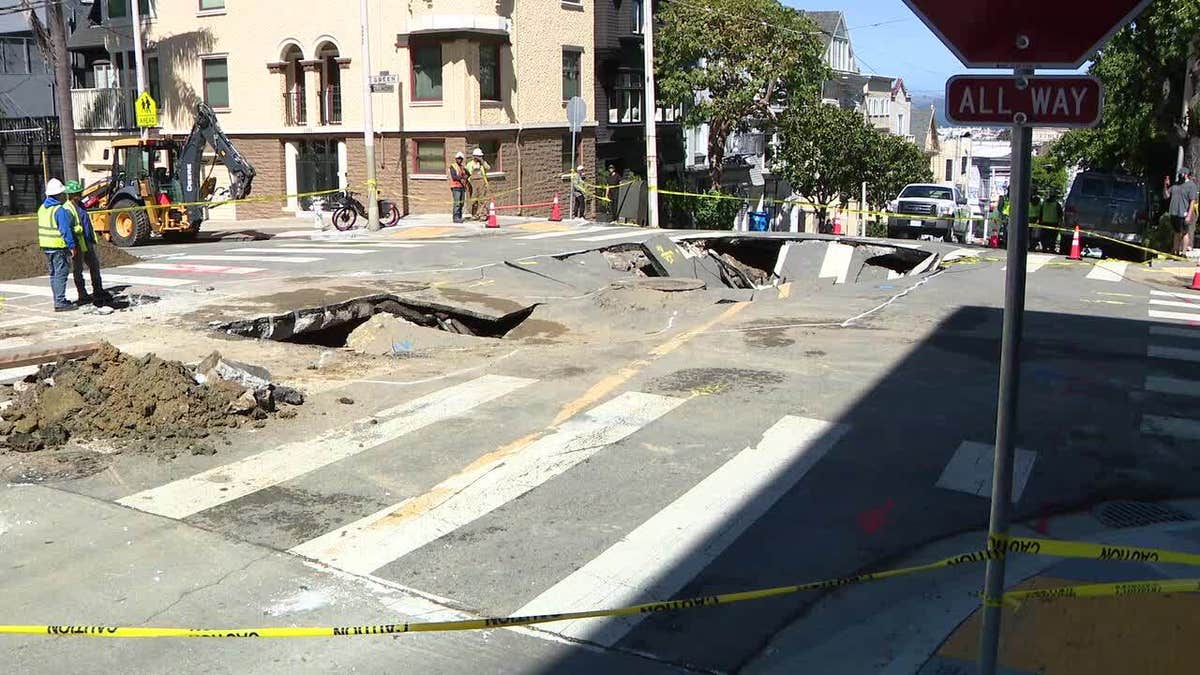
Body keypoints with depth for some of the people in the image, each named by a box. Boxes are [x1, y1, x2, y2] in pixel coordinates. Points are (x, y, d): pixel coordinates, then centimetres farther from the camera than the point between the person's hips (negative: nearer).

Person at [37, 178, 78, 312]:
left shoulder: (42, 208, 11)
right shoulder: (60, 210, -18)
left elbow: (44, 228, 17)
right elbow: (66, 230, -20)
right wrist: (72, 246, -15)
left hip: (46, 246, 9)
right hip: (59, 246, -9)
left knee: (54, 274, 15)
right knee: (61, 274, -6)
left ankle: (58, 300, 22)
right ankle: (60, 302, -7)